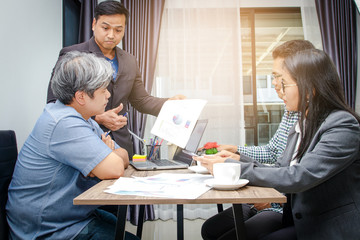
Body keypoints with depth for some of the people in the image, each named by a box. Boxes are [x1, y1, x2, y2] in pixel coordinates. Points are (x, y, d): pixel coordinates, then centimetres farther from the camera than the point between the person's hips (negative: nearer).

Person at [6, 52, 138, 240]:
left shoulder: (82, 119, 7)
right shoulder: (64, 123, -25)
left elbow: (123, 156, 6)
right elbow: (115, 169, -30)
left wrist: (108, 155, -15)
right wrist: (108, 158, -8)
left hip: (77, 215, 9)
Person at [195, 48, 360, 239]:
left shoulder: (343, 125, -18)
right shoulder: (302, 125, 9)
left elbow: (296, 178, -27)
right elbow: (279, 170, 9)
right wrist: (238, 160, -4)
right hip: (298, 221, 7)